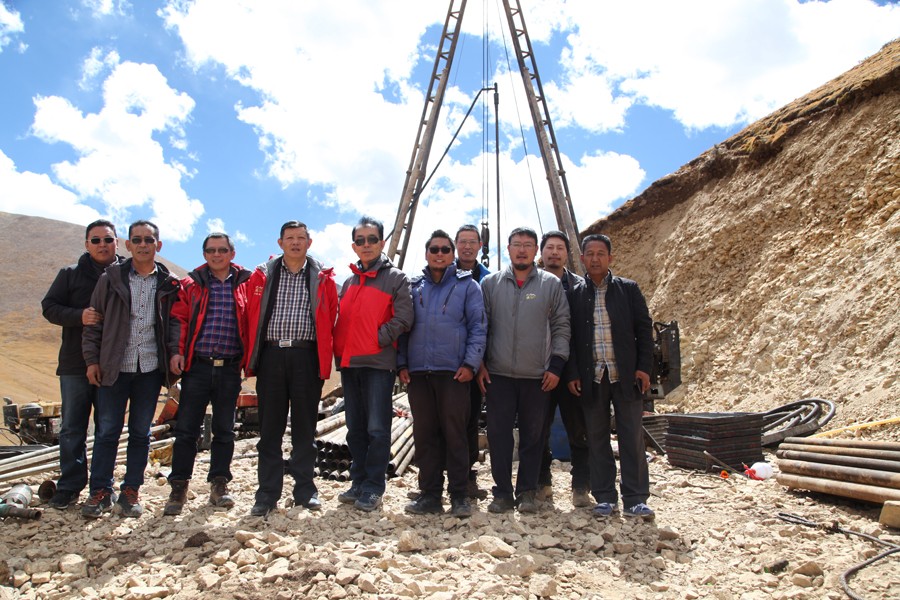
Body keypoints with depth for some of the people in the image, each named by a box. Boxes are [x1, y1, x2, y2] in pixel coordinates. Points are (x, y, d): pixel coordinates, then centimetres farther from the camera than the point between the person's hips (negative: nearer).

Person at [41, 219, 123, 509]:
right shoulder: (71, 274, 5)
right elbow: (49, 307, 2)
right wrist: (79, 316, -17)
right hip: (75, 365, 1)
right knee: (72, 428, 6)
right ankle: (70, 485, 17)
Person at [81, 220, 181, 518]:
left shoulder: (169, 284, 5)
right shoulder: (111, 278, 3)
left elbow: (174, 322, 8)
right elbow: (94, 322, 4)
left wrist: (175, 354, -5)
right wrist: (92, 359, -1)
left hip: (151, 368, 1)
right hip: (113, 367, 0)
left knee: (141, 432, 8)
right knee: (107, 431, 4)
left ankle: (131, 490, 20)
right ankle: (101, 491, 17)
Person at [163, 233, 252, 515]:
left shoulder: (245, 284, 6)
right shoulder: (191, 284, 7)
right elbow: (178, 319, 3)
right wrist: (177, 351, -8)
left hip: (230, 368, 1)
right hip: (197, 366, 0)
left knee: (224, 429, 9)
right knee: (186, 429, 2)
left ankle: (219, 485, 21)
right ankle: (178, 488, 12)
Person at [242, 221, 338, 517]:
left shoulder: (322, 278, 8)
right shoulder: (263, 275, 10)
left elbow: (330, 318, 8)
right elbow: (251, 316, 11)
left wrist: (324, 355, 3)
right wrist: (251, 355, 6)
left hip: (307, 356, -1)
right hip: (271, 356, 1)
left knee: (305, 427, 5)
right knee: (269, 427, 4)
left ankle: (305, 490, 15)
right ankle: (267, 493, 11)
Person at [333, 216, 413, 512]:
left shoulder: (396, 278, 0)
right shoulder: (349, 282, 19)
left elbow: (403, 319, -8)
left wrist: (377, 340, -11)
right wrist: (340, 350, 8)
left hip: (378, 363, -6)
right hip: (349, 363, 6)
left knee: (377, 428, -5)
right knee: (355, 428, 12)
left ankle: (373, 487, 5)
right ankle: (358, 482, 22)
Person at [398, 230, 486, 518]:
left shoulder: (467, 285, 7)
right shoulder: (413, 287, 16)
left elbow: (478, 328, 2)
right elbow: (403, 327, 15)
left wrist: (470, 363, -9)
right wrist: (402, 364, 5)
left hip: (453, 372, -3)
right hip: (418, 372, 3)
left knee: (455, 433, -1)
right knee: (424, 434, 6)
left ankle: (459, 496, 8)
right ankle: (429, 494, 15)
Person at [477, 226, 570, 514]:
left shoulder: (551, 284, 5)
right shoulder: (490, 283, 7)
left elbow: (561, 326, 5)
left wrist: (556, 365, -1)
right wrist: (479, 364, 3)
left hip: (538, 376, 0)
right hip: (498, 374, 1)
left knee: (533, 435, 6)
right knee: (498, 434, 1)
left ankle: (527, 492, 18)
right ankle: (502, 492, 13)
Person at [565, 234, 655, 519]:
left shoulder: (628, 289, 6)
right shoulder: (574, 294, 7)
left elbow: (644, 329, 4)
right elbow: (568, 336, 5)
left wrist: (644, 366, -4)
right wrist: (571, 374, -1)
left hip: (625, 375, -1)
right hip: (591, 377, 1)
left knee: (632, 437, 1)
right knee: (596, 438, 6)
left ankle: (635, 499, 9)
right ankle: (605, 498, 15)